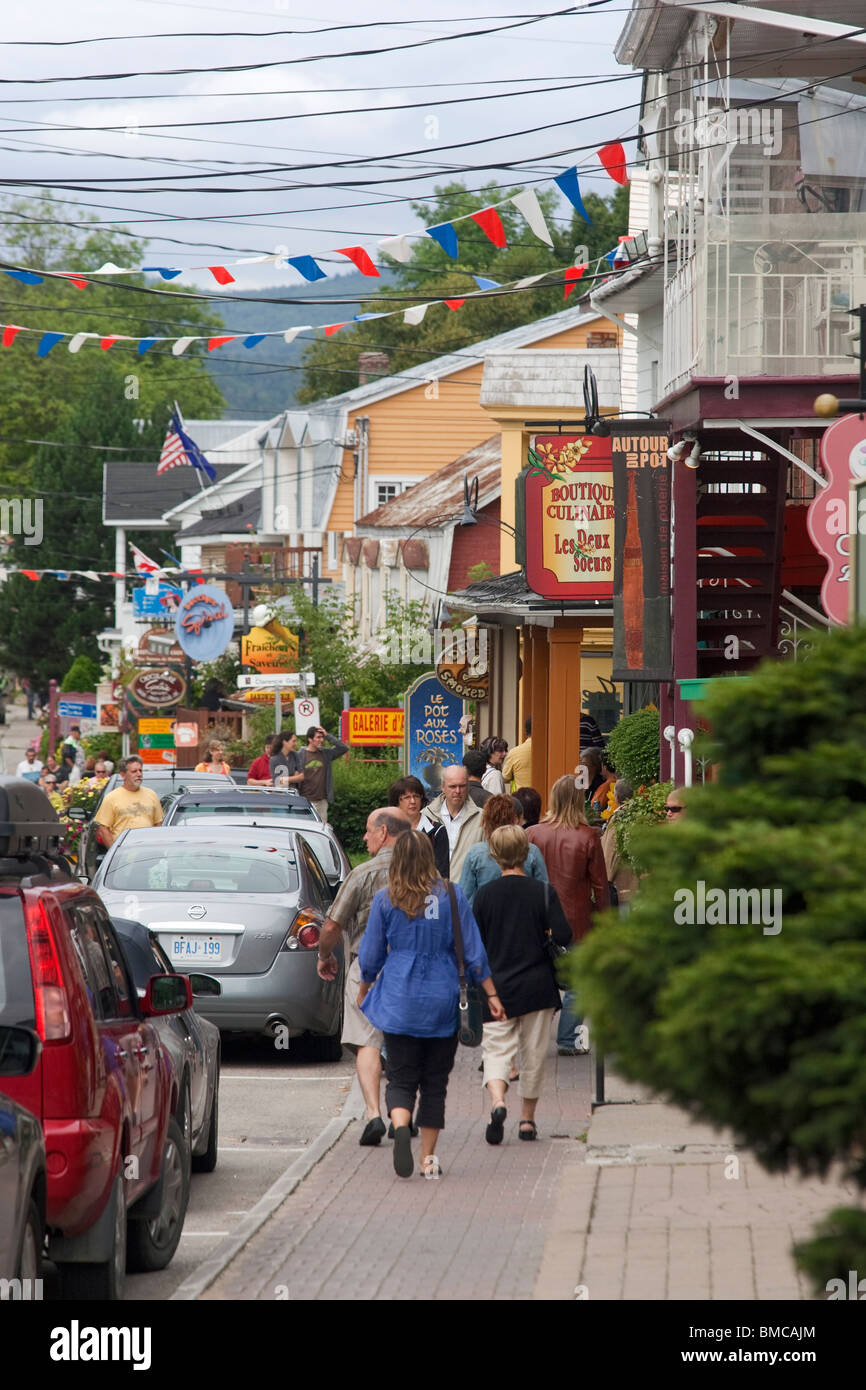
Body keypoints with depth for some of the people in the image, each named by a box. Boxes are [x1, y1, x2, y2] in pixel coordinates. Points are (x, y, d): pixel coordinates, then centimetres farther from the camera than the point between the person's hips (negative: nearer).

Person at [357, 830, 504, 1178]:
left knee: (401, 1078, 2)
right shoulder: (451, 896, -2)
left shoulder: (385, 900, -3)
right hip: (442, 1004, 1)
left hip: (398, 1003, -1)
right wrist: (492, 995, 7)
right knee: (435, 1081, 10)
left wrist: (363, 991, 23)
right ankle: (429, 1158, 10)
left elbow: (370, 956, 5)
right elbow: (473, 952, 0)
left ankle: (401, 1126, -28)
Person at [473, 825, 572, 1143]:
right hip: (538, 985, 0)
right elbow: (563, 937, -12)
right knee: (533, 1054, 12)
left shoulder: (485, 895, -4)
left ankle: (497, 1101, -24)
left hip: (497, 987, 0)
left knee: (496, 1048, 3)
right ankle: (527, 1119, 19)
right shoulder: (543, 892, -7)